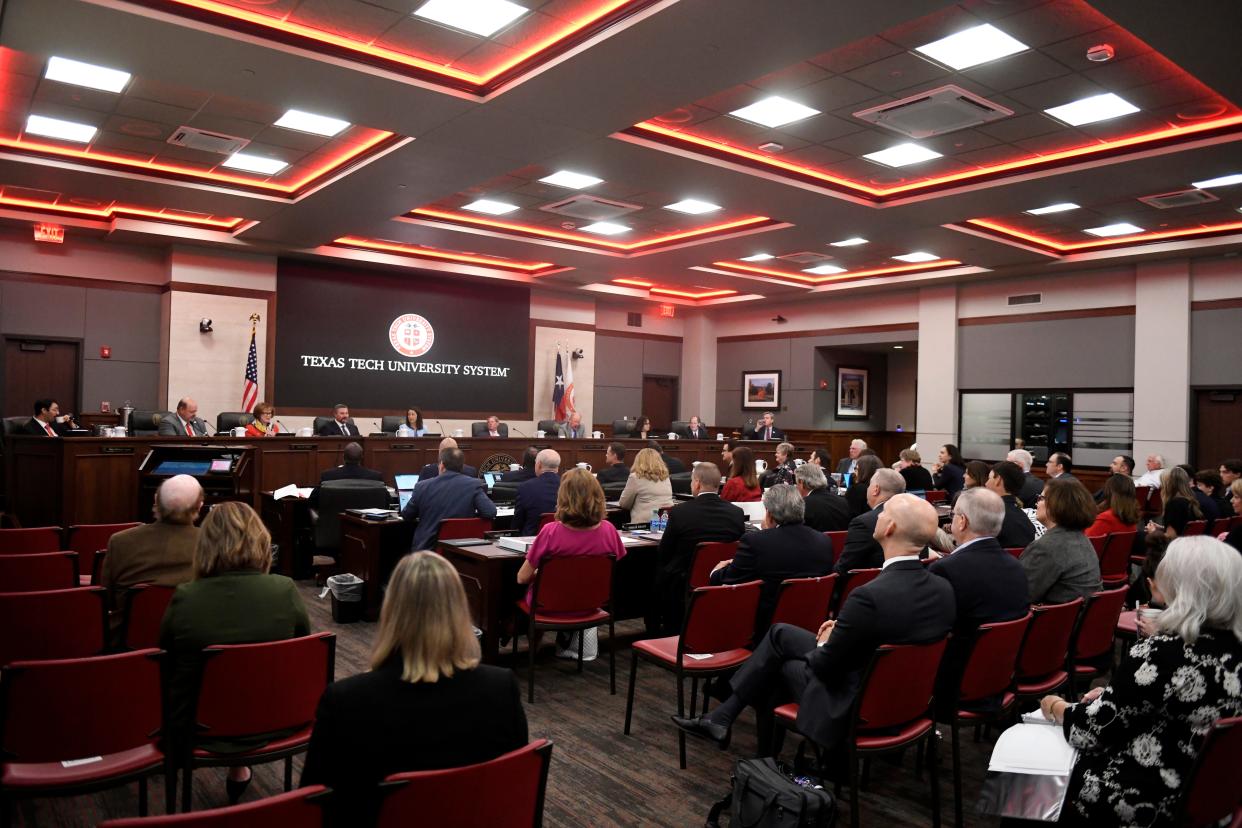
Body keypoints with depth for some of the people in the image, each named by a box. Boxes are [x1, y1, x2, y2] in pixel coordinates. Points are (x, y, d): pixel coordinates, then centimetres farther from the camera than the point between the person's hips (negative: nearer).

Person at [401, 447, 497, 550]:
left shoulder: (423, 486, -4)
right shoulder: (473, 485, -8)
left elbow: (406, 515, 11)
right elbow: (491, 512, -14)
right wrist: (471, 515, 6)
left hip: (426, 550, 0)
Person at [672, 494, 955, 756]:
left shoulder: (869, 596, -32)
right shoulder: (944, 590, -9)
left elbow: (823, 666, -20)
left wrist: (824, 643, 2)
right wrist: (842, 632, 5)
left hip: (850, 705, -7)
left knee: (778, 665, 18)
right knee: (780, 633, 15)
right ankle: (723, 716, 25)